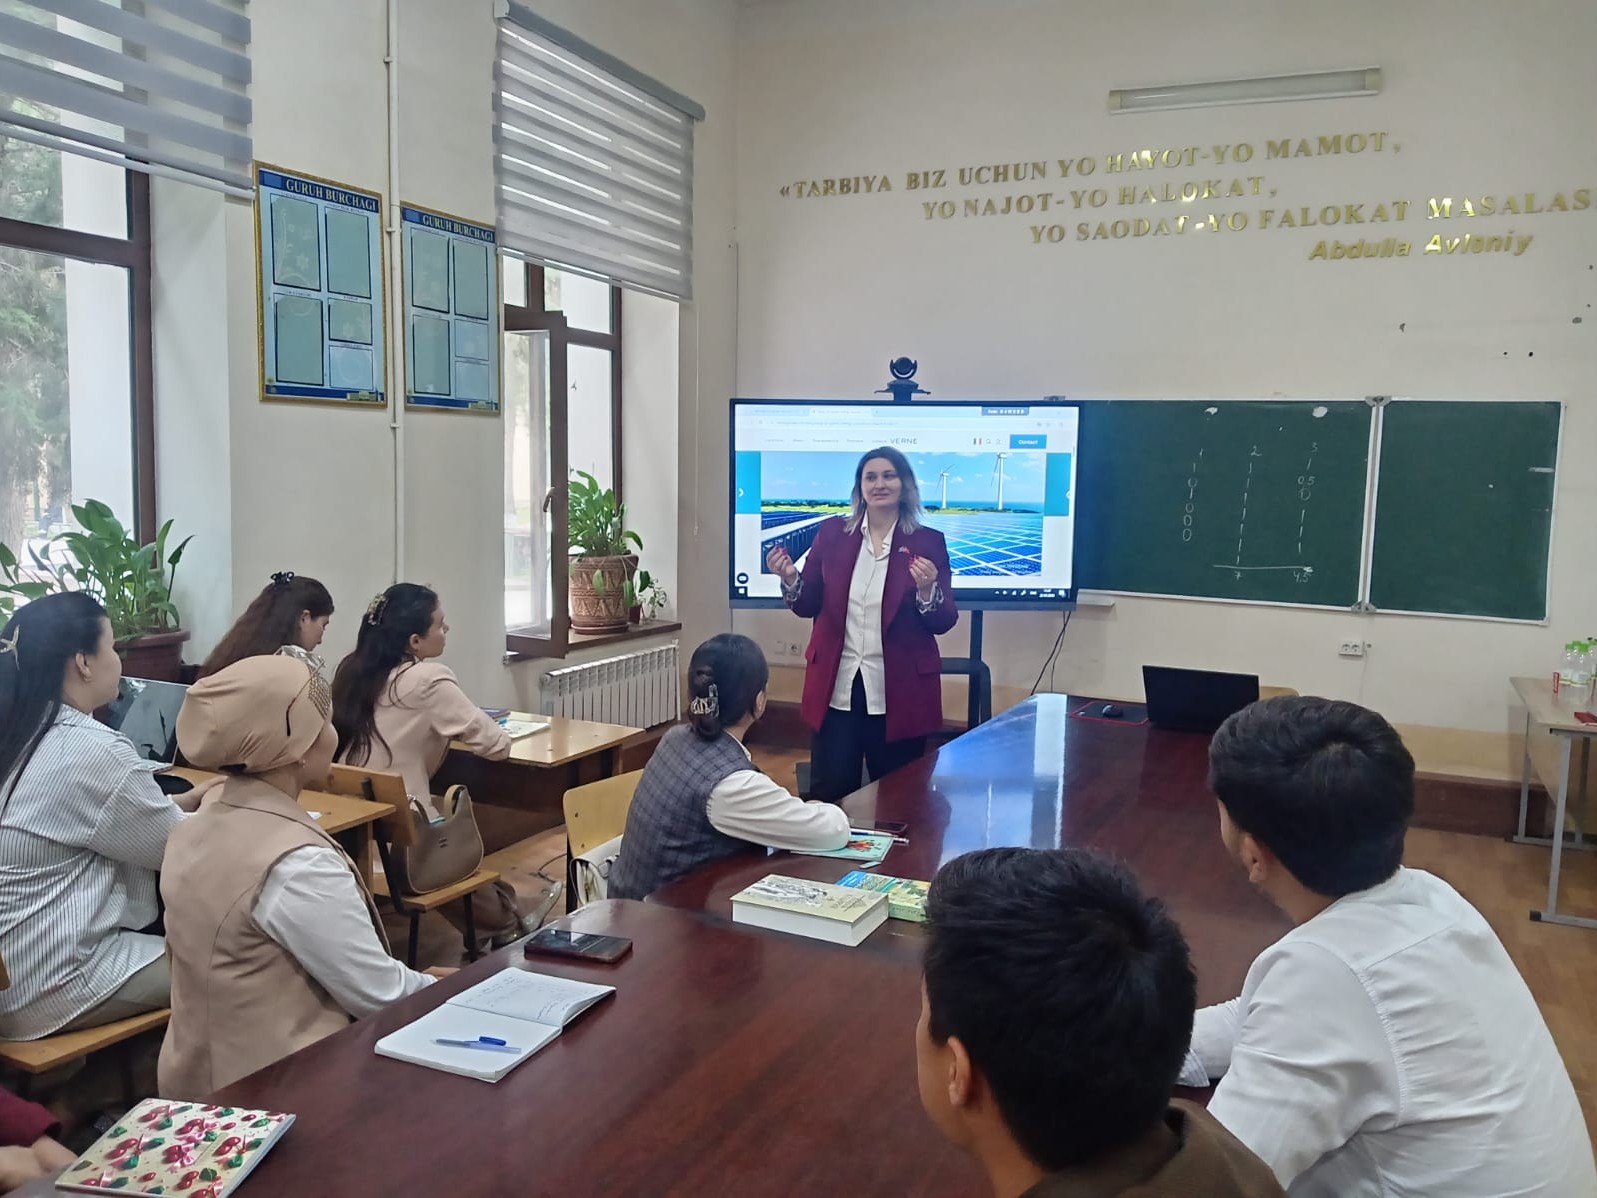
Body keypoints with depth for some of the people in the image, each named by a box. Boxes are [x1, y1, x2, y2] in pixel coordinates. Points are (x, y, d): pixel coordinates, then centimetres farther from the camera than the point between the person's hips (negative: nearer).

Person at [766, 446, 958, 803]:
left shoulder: (928, 542, -2)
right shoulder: (832, 533, 3)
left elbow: (944, 622, -3)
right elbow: (809, 606, 7)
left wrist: (926, 589, -22)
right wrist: (790, 578, -13)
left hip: (899, 693, -1)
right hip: (837, 689, 1)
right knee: (829, 796, 6)